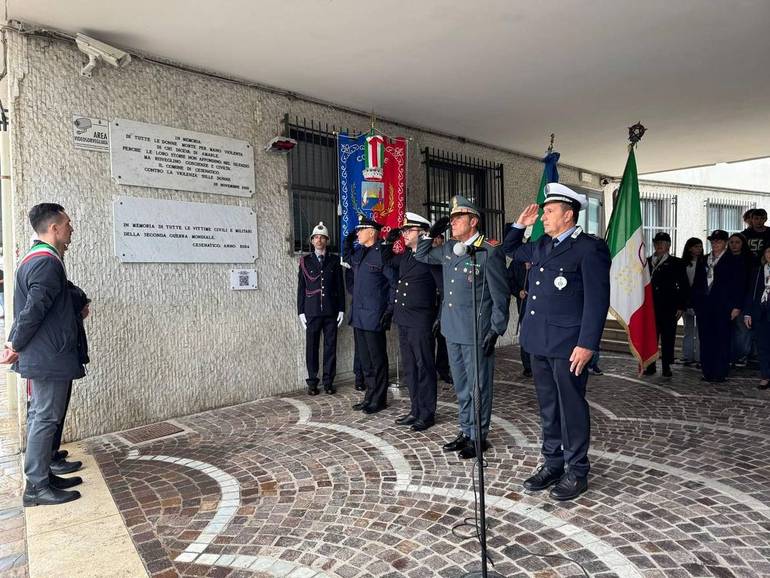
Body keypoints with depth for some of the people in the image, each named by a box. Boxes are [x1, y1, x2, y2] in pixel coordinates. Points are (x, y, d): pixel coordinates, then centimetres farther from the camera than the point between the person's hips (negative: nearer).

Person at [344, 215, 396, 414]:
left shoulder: (383, 254, -13)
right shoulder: (359, 252, 11)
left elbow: (394, 283, -14)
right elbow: (347, 257, 34)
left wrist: (390, 310, -15)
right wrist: (348, 239, 17)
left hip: (374, 316, -8)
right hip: (358, 315, 8)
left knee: (377, 360, 4)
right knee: (365, 360, 15)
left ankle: (378, 400, 16)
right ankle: (370, 396, 27)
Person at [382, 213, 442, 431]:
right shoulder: (405, 256, 12)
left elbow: (444, 285, -14)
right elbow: (387, 261, 29)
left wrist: (438, 317, -15)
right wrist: (389, 240, 14)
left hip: (421, 322, -8)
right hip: (403, 320, 8)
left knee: (424, 368, 2)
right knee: (410, 368, 14)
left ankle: (427, 413, 14)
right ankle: (416, 410, 26)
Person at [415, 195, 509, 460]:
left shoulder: (489, 252, -13)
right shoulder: (448, 248, 8)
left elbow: (500, 296, -12)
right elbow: (422, 255, 24)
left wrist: (495, 331, -14)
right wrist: (432, 233, 7)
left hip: (477, 333, -7)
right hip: (452, 329, 7)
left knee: (478, 386, 6)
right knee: (461, 386, 17)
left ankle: (478, 437, 21)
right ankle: (465, 432, 32)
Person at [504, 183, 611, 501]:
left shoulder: (590, 248, -9)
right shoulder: (542, 245, 13)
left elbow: (597, 300, -15)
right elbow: (511, 250, 32)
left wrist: (587, 344, -20)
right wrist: (520, 225, 15)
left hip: (568, 344, -7)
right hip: (539, 342, 7)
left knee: (571, 408, 5)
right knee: (548, 408, 15)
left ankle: (577, 472, 20)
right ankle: (552, 464, 29)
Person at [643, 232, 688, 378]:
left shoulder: (676, 263, 6)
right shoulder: (646, 262, 13)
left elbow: (684, 286, 3)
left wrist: (681, 306, -5)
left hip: (669, 307, -2)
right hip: (650, 306, 2)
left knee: (668, 338, 1)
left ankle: (666, 367, 10)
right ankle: (650, 366, 11)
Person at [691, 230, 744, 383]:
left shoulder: (733, 261, 2)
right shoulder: (703, 261, 14)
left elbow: (738, 285, -2)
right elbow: (696, 283, 15)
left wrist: (736, 306, -8)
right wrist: (694, 303, 7)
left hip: (722, 307, -4)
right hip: (703, 306, 4)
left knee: (722, 341, -1)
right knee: (705, 340, 6)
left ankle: (720, 374, 5)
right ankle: (708, 372, 13)